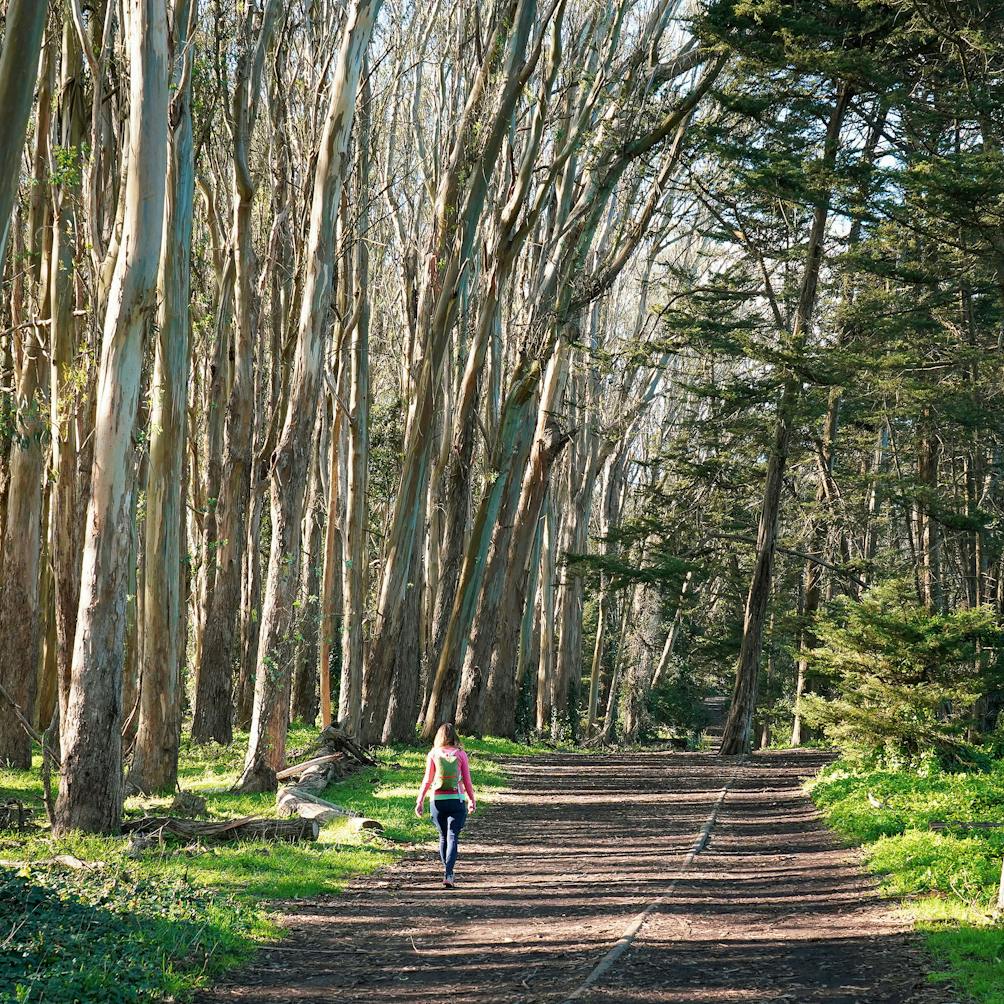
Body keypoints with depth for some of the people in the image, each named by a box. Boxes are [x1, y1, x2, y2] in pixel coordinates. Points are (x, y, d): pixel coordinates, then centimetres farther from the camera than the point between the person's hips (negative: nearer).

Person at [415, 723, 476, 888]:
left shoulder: (433, 754, 1)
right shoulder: (460, 754, 0)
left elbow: (427, 780, -2)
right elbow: (467, 780, 1)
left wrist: (420, 801, 2)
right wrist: (472, 800, 12)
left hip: (438, 800, 1)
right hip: (457, 800, -1)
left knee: (443, 836, 17)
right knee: (452, 837, -3)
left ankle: (446, 871, 23)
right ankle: (448, 874, -18)